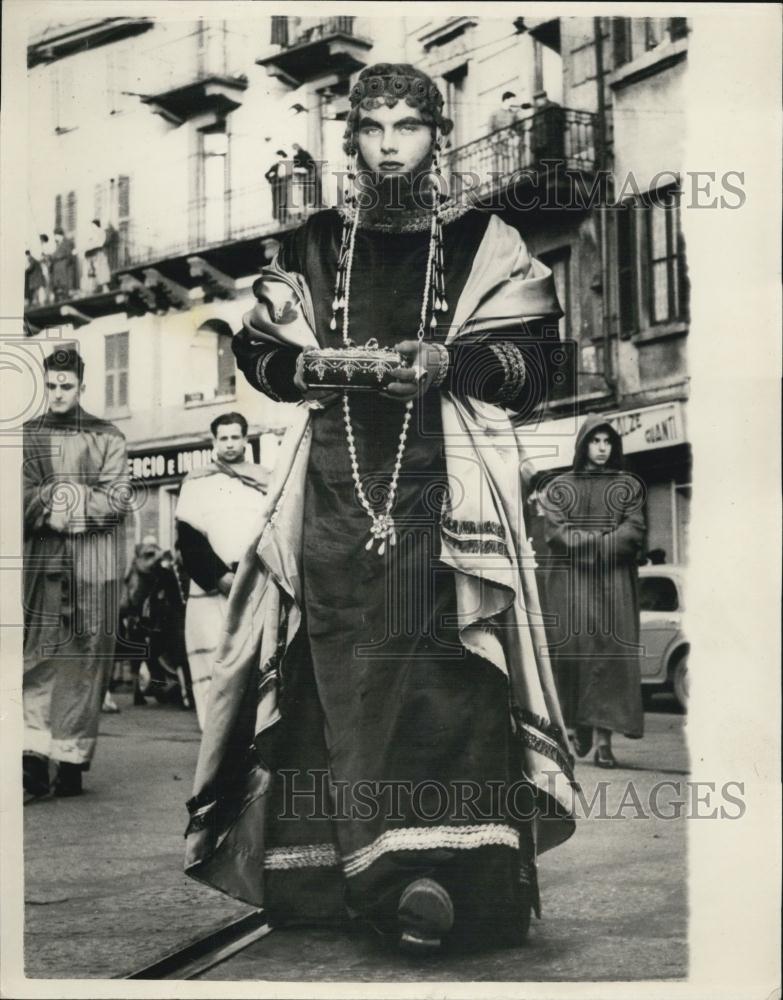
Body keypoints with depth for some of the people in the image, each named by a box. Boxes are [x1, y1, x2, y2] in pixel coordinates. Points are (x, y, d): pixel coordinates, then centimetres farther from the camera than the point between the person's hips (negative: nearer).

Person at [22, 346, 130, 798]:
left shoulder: (107, 436, 9)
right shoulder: (28, 435, 14)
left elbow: (119, 498, 0)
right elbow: (20, 495, 6)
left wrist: (61, 505, -9)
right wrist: (52, 504, -11)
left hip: (94, 563, -1)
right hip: (40, 562, 1)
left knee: (86, 664, -1)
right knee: (37, 660, -7)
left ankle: (72, 762, 3)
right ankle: (35, 759, -9)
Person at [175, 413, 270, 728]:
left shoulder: (265, 483, 17)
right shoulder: (197, 483, 12)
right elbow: (189, 540, 2)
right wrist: (220, 577, -10)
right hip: (212, 591, -1)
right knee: (215, 669, -9)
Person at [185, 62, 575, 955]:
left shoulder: (484, 244, 11)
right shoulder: (310, 248, 18)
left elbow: (525, 364, 6)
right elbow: (257, 350, 19)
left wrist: (446, 363, -11)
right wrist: (310, 366, -2)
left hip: (441, 486, -2)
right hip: (333, 484, 2)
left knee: (436, 665, -14)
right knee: (336, 670, -4)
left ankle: (432, 866, -16)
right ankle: (334, 873, 1)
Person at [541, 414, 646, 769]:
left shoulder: (628, 486, 12)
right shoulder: (561, 487, 11)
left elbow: (635, 531, -1)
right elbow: (556, 532, -2)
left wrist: (585, 542, -11)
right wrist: (603, 540, -12)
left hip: (615, 583, 0)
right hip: (571, 581, 0)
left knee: (610, 653, -10)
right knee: (573, 650, -7)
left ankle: (603, 737, -13)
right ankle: (580, 726, 11)